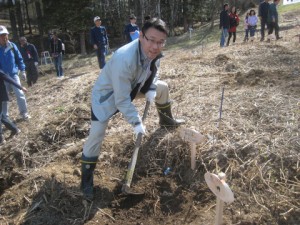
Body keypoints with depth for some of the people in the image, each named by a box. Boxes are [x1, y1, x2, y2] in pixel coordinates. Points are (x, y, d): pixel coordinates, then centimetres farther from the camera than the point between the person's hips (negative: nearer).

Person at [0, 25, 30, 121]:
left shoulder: (12, 46, -3)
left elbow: (19, 59, 5)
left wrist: (23, 71, 2)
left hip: (13, 74, 1)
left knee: (20, 94, -2)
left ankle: (24, 113, 14)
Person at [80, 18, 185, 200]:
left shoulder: (154, 52, -18)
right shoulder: (124, 59, -42)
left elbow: (154, 71, 6)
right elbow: (122, 100, -34)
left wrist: (151, 88, -11)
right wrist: (137, 122, -30)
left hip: (132, 86, 7)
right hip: (108, 94, -7)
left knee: (163, 87, 13)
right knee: (96, 137, -14)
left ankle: (166, 121, 40)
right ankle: (87, 182, 3)